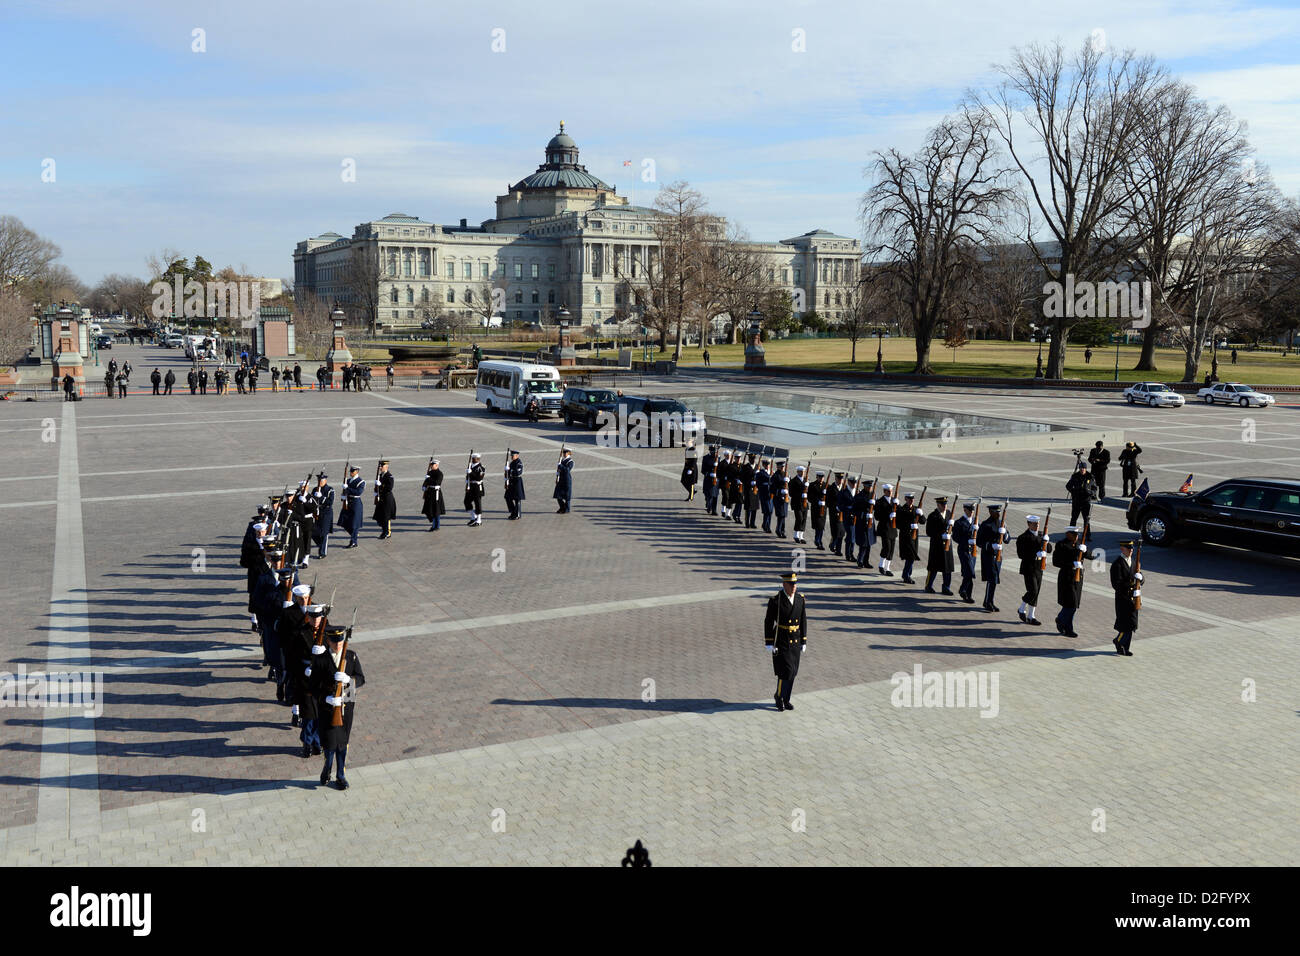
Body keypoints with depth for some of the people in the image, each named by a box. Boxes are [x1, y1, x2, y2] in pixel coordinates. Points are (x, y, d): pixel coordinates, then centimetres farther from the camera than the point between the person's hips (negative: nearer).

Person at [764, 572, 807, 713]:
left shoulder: (800, 600, 1)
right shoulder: (775, 600, -13)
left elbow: (803, 622, 8)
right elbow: (768, 623, -10)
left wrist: (804, 642, 7)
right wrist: (769, 644, -12)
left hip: (795, 642, 5)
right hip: (780, 642, -5)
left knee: (792, 672, 9)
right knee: (785, 671, -9)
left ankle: (785, 699, 23)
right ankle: (778, 696, 14)